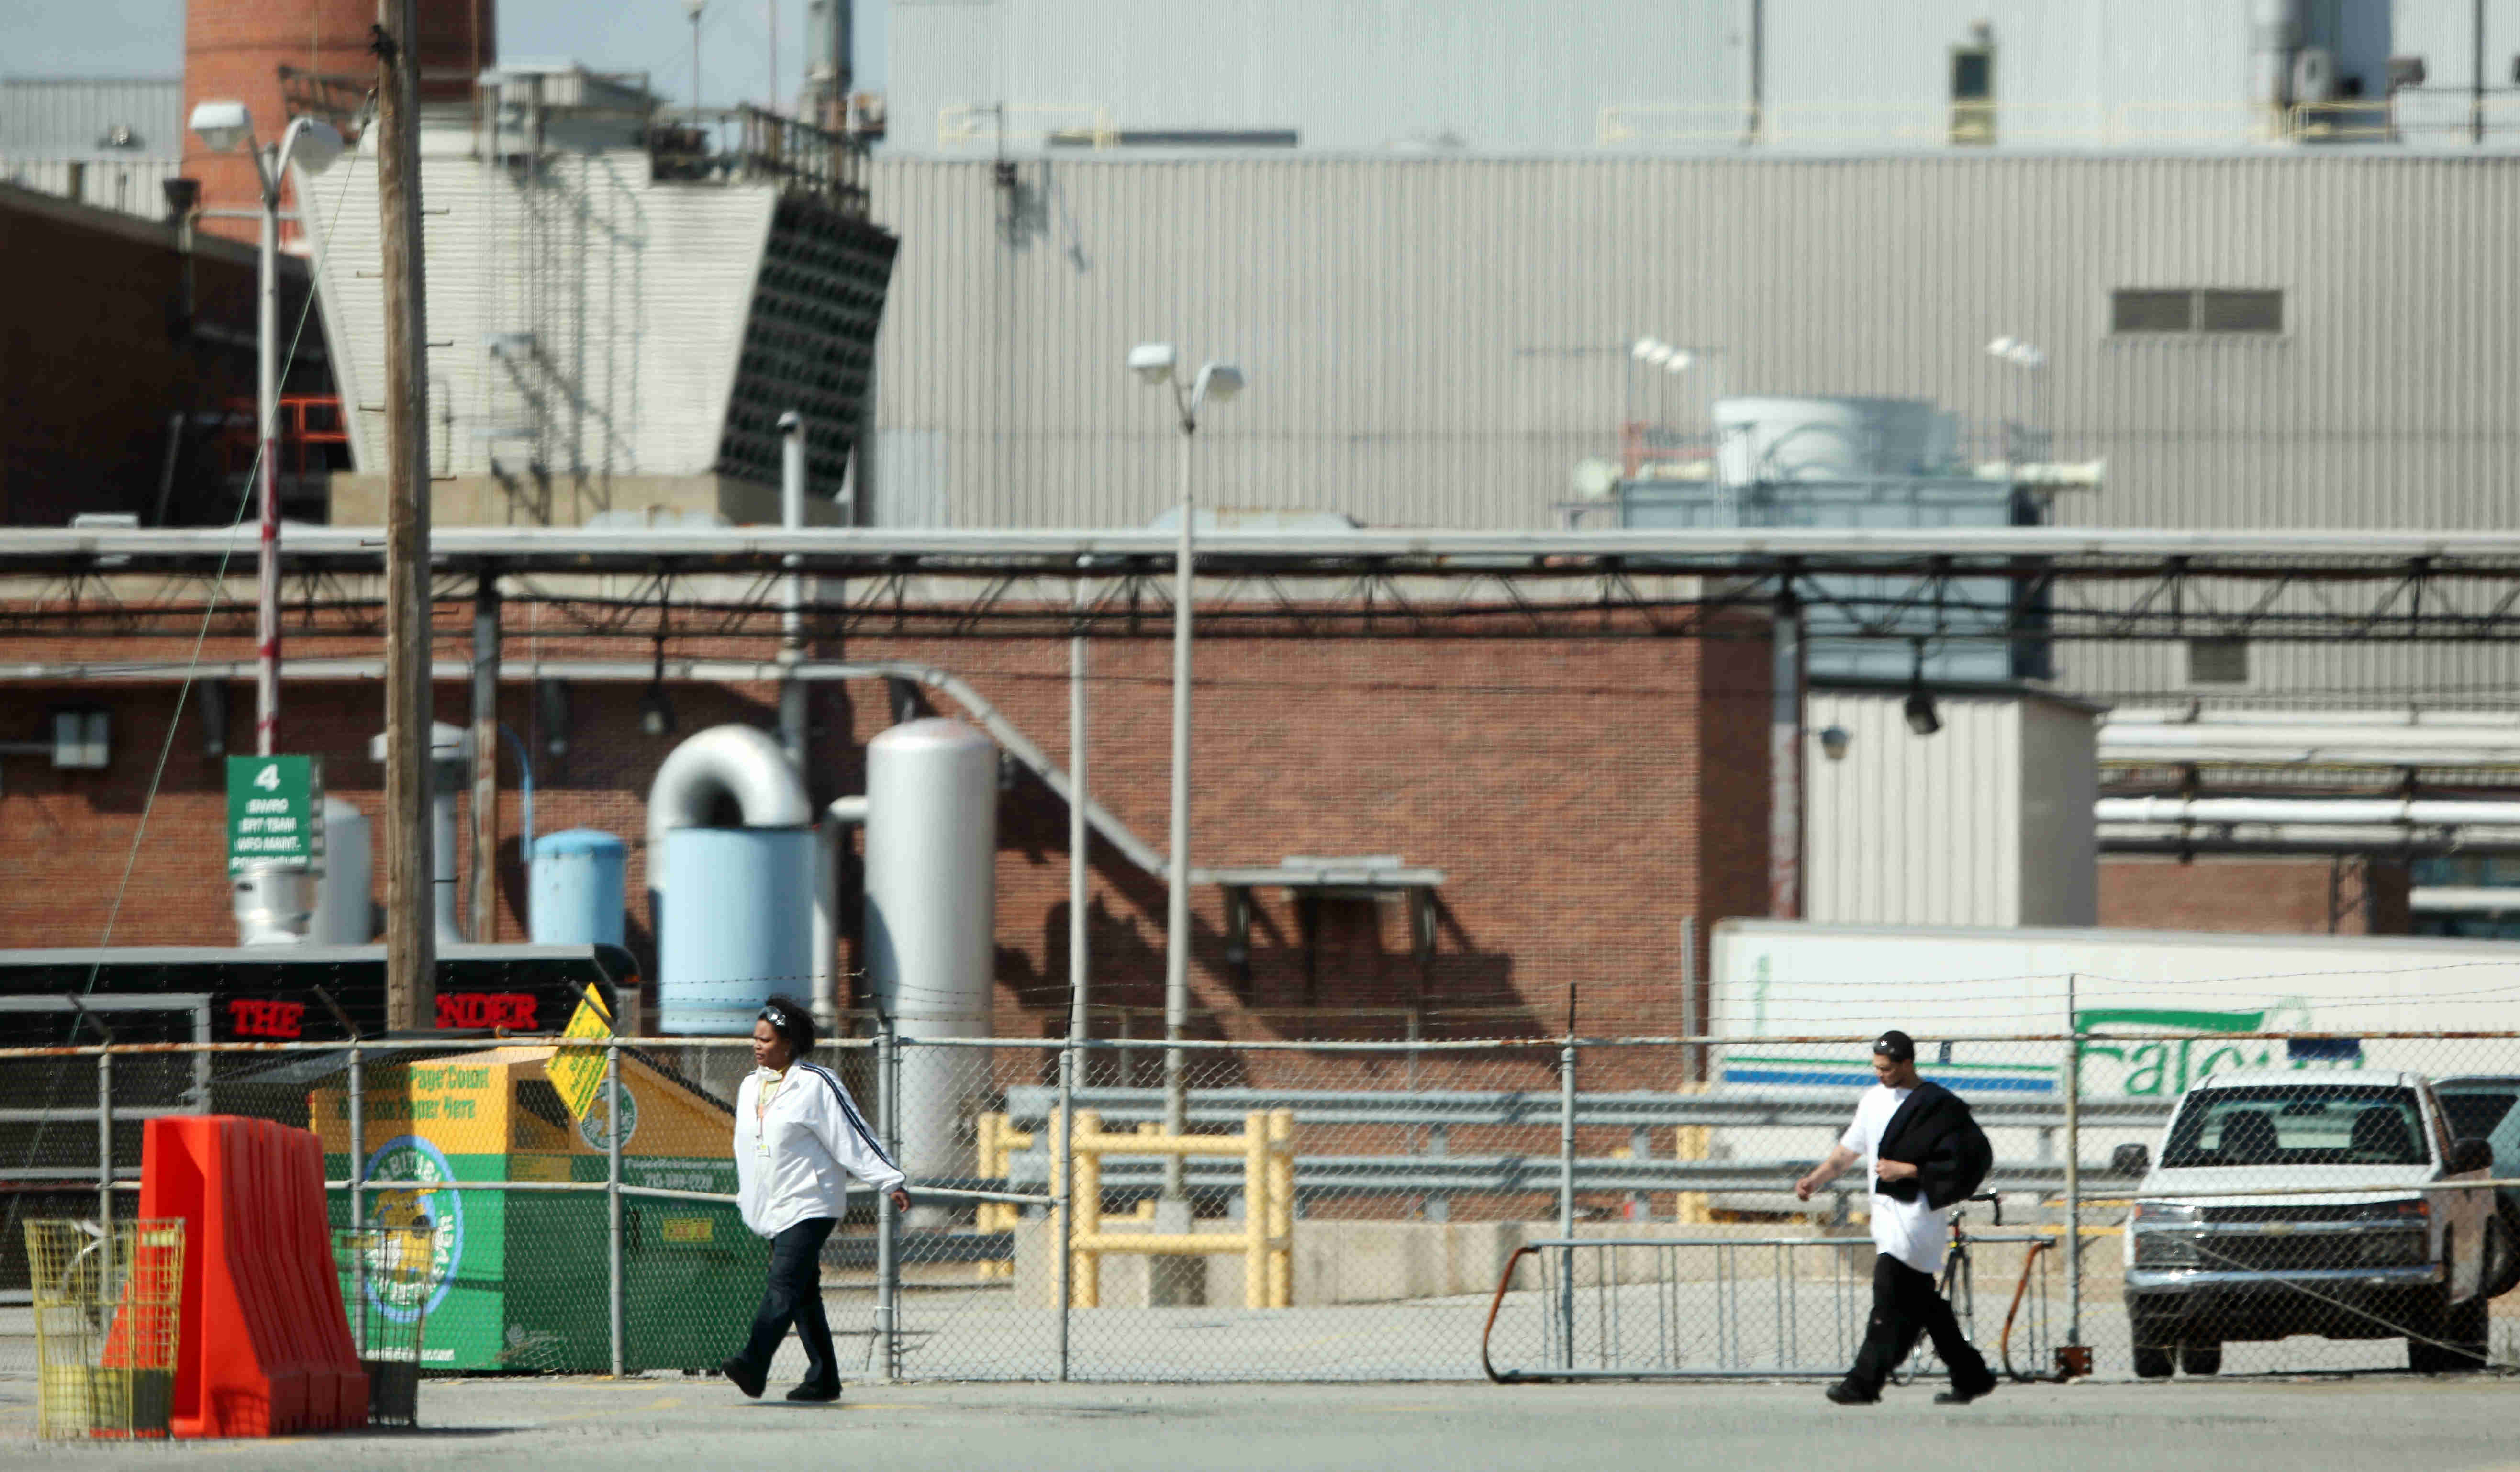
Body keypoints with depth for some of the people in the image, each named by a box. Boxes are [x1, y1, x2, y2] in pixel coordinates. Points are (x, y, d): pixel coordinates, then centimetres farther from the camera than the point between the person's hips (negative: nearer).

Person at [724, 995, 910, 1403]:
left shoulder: (816, 1084, -8)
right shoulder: (751, 1086, 15)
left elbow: (854, 1136, -8)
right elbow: (745, 1147, 26)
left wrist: (891, 1182, -8)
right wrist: (745, 1195, 30)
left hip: (809, 1206, -8)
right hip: (772, 1211, 8)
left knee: (784, 1288, -19)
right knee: (804, 1296, 9)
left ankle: (753, 1365, -31)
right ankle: (823, 1379, 12)